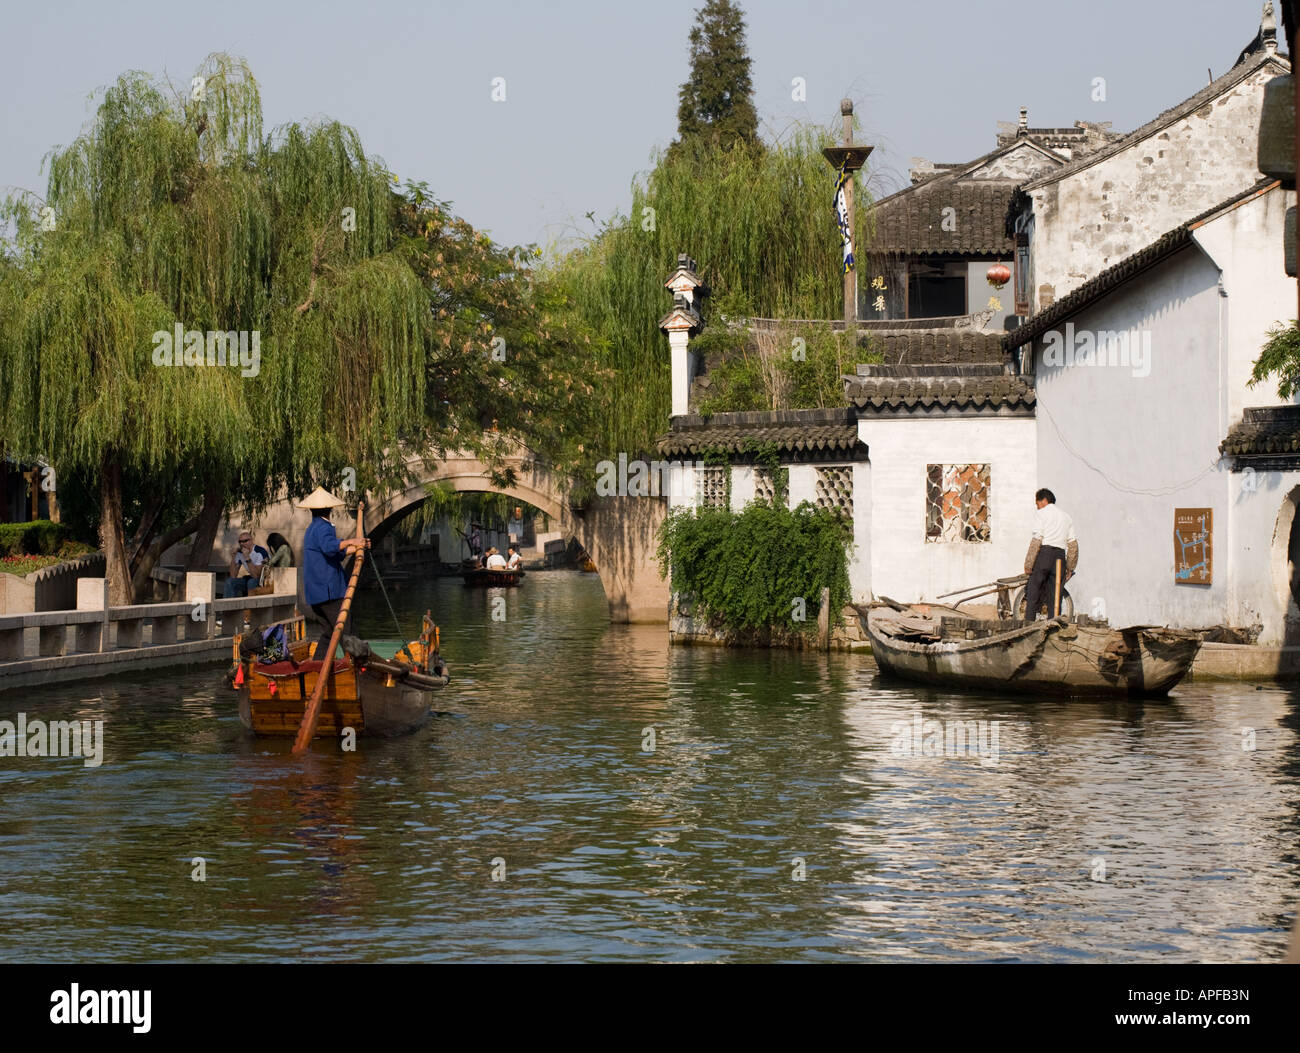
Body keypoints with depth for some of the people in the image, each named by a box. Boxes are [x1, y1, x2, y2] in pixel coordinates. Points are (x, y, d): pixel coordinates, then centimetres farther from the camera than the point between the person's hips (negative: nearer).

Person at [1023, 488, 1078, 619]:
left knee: (1033, 594, -3)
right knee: (1054, 597, 6)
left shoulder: (1041, 514, 2)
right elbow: (1073, 544, 15)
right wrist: (1070, 568, 19)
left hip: (1044, 553, -5)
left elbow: (1037, 540, -9)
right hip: (1060, 556, 5)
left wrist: (1028, 564, -10)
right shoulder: (1065, 516, 20)